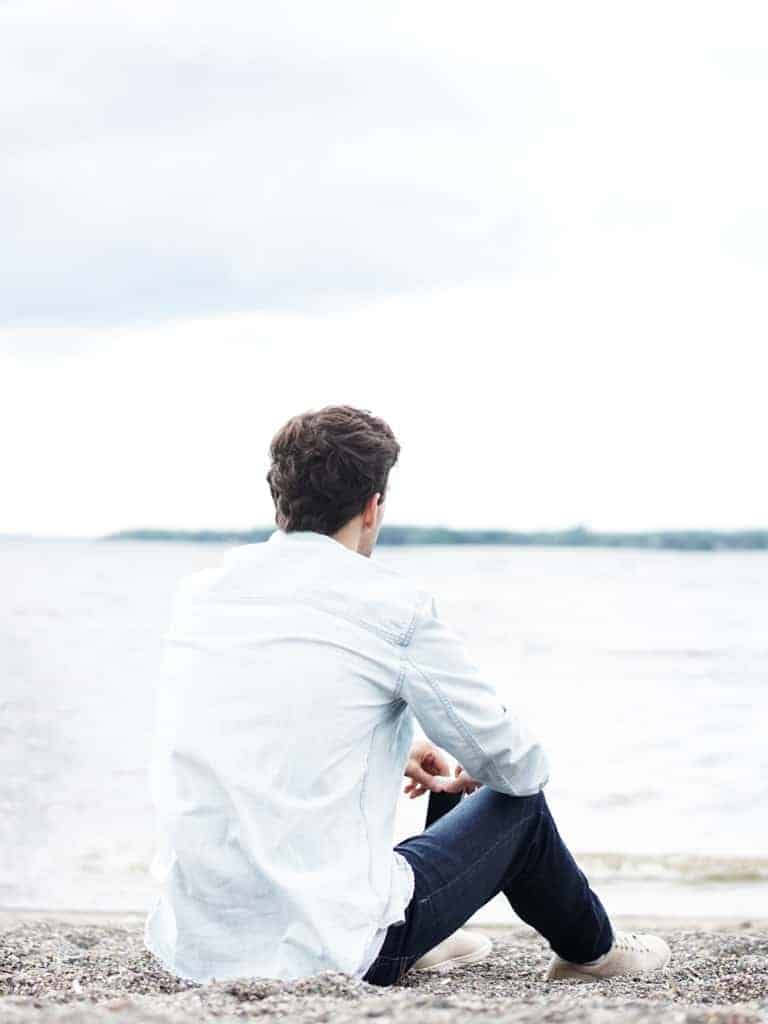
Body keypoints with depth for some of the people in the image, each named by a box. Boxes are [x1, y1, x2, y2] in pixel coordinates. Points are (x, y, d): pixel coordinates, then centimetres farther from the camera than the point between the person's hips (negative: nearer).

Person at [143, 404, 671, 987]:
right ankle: (591, 948, 44)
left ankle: (418, 945, 50)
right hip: (328, 952, -6)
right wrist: (474, 775, 24)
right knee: (517, 805, 18)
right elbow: (518, 765, 0)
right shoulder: (394, 604, -10)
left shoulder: (197, 595, 6)